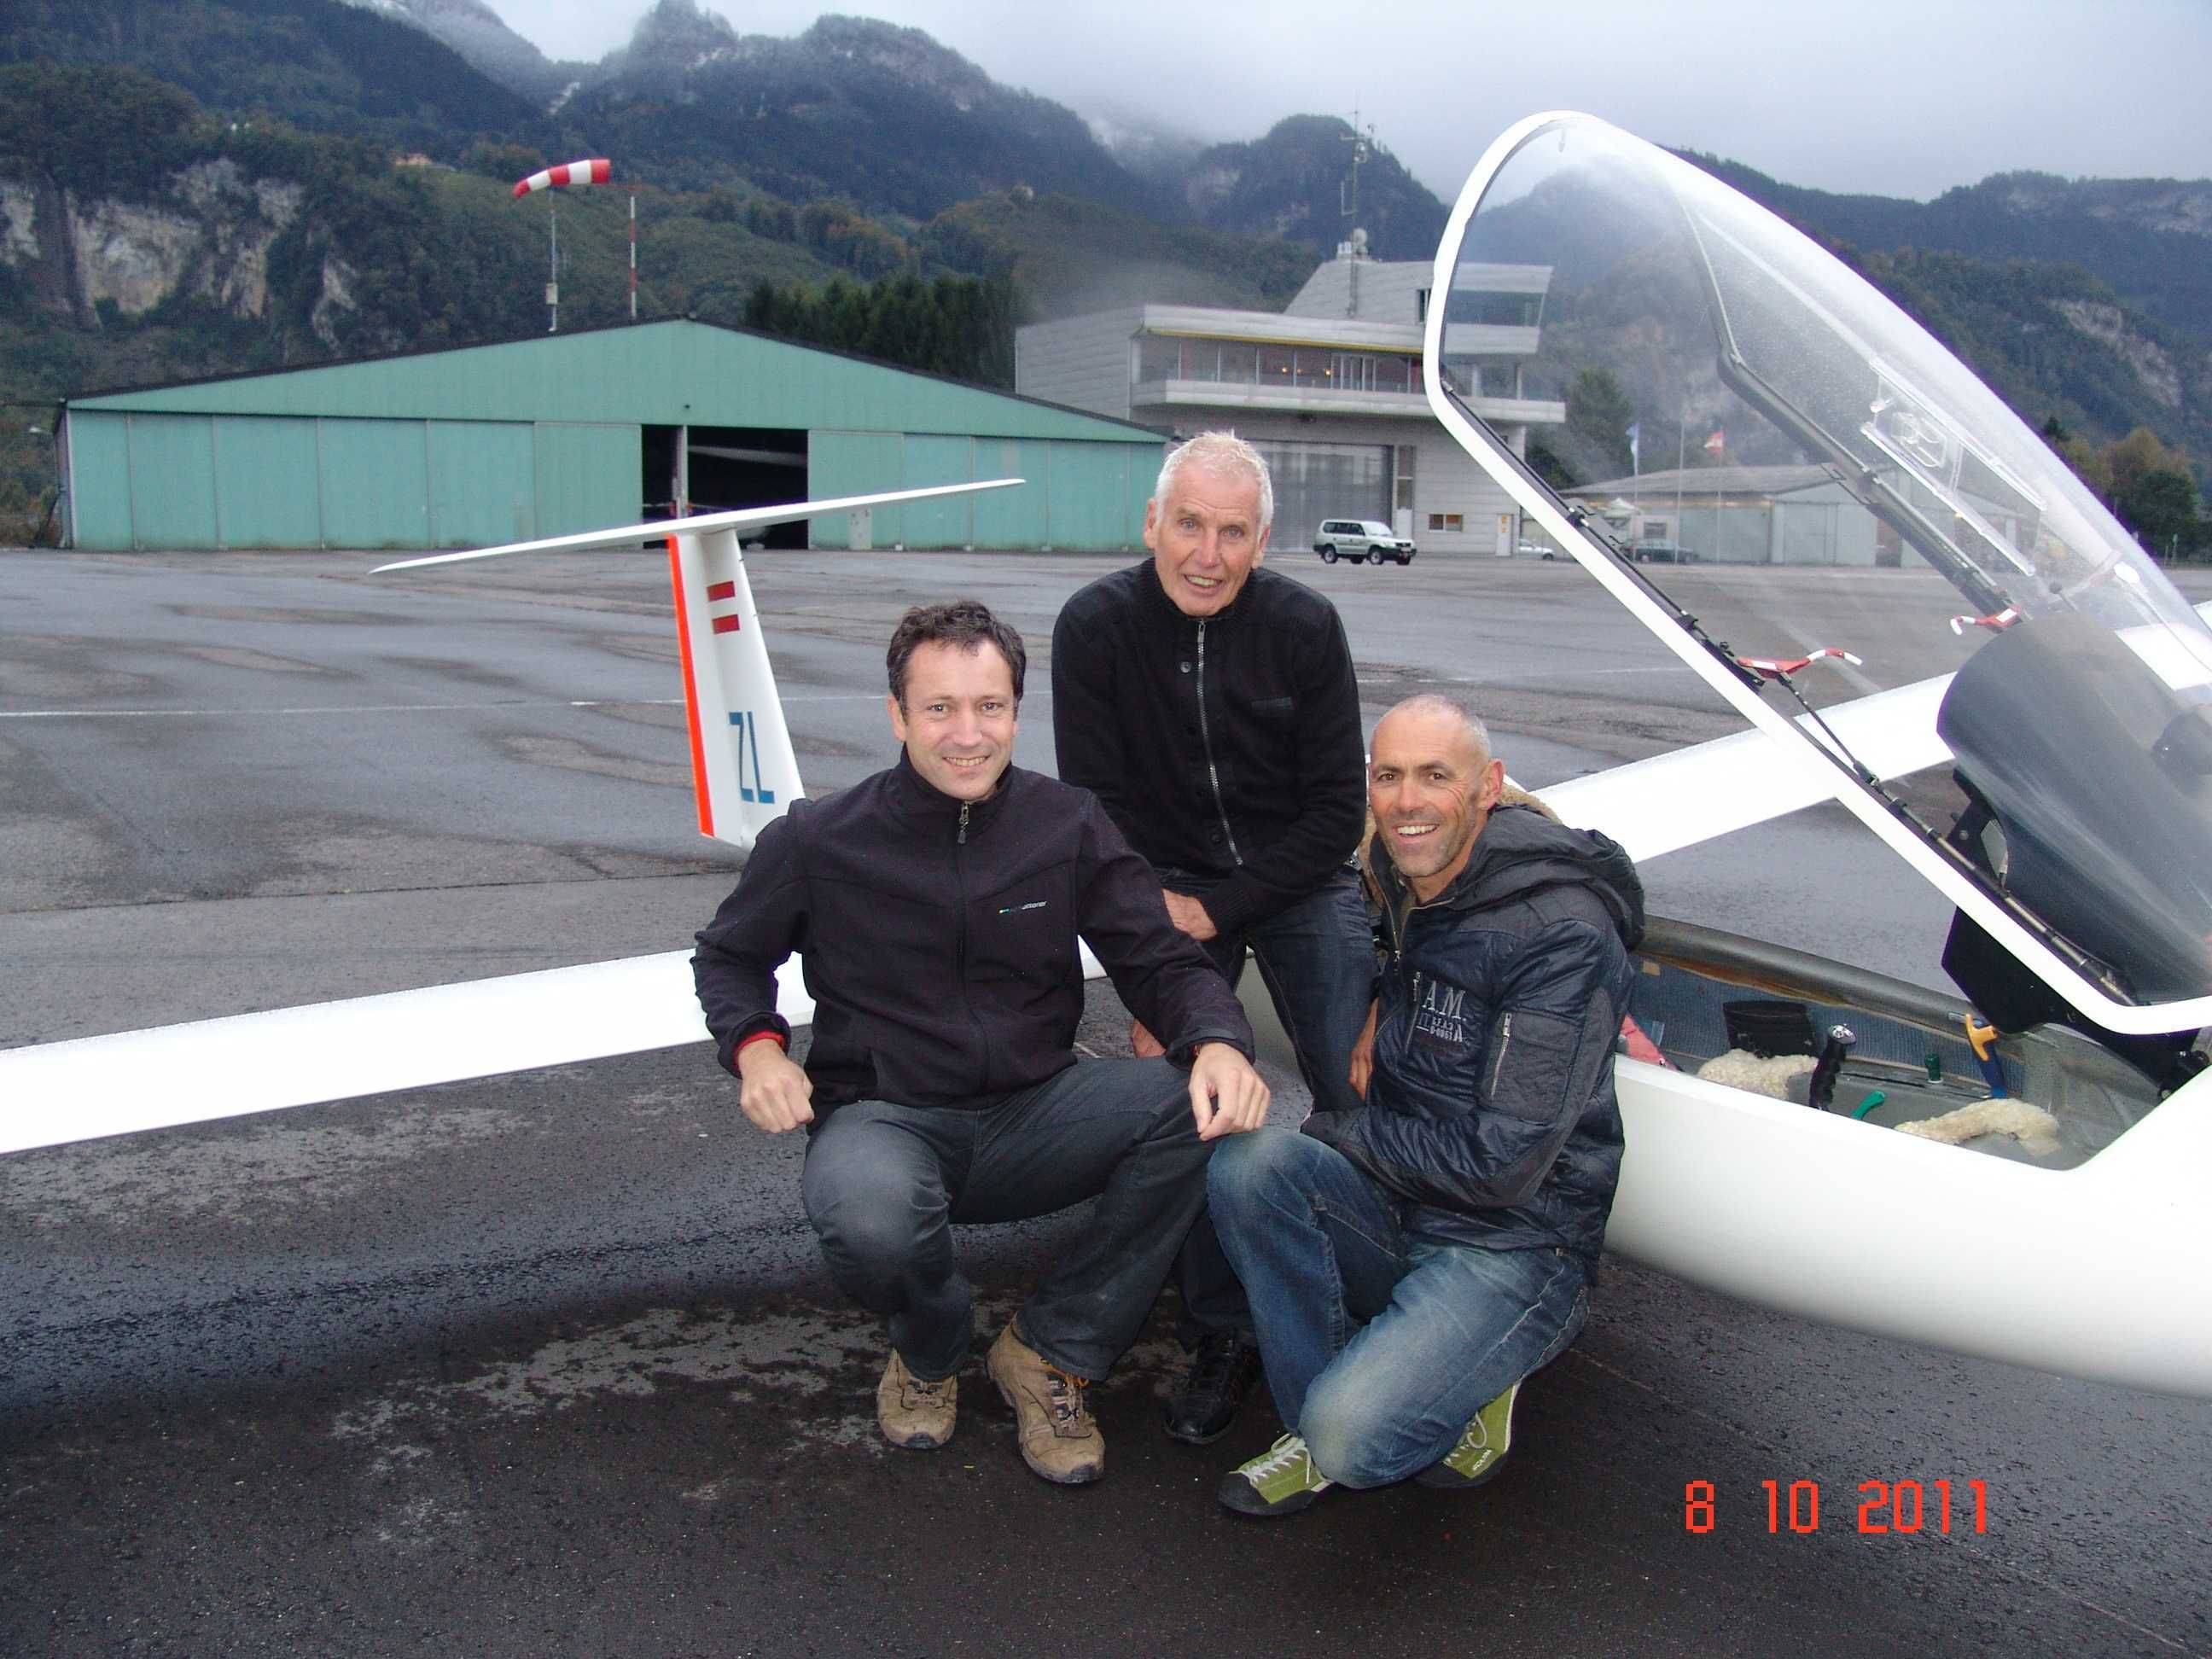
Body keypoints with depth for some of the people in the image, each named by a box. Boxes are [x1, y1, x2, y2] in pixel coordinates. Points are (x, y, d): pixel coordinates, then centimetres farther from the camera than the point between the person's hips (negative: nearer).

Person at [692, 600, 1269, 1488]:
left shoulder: (1069, 827, -1)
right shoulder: (819, 840, -5)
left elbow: (1162, 961, 0)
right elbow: (728, 956, 11)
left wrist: (1219, 1041, -23)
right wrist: (756, 1046, -11)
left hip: (1033, 1116, 3)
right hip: (885, 1119, -2)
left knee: (1198, 1105, -25)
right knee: (869, 1217, -39)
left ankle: (1051, 1351, -4)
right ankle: (929, 1349, 4)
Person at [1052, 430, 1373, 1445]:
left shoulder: (1305, 626, -12)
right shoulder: (1095, 627, -12)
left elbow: (1337, 811, -9)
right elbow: (1094, 807, -6)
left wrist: (1218, 911, -14)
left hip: (1300, 881, 0)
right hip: (1169, 887, 0)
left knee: (1360, 1095, -13)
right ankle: (1222, 1333, 5)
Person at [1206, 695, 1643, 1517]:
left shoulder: (1562, 934, -19)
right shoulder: (1397, 885, 4)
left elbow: (1503, 1163, -20)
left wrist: (1342, 1132, -10)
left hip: (1513, 1244, -6)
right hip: (1395, 1211, 7)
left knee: (1352, 1440, -26)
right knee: (1247, 1161, -23)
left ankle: (1467, 1395, 8)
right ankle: (1322, 1424, -5)